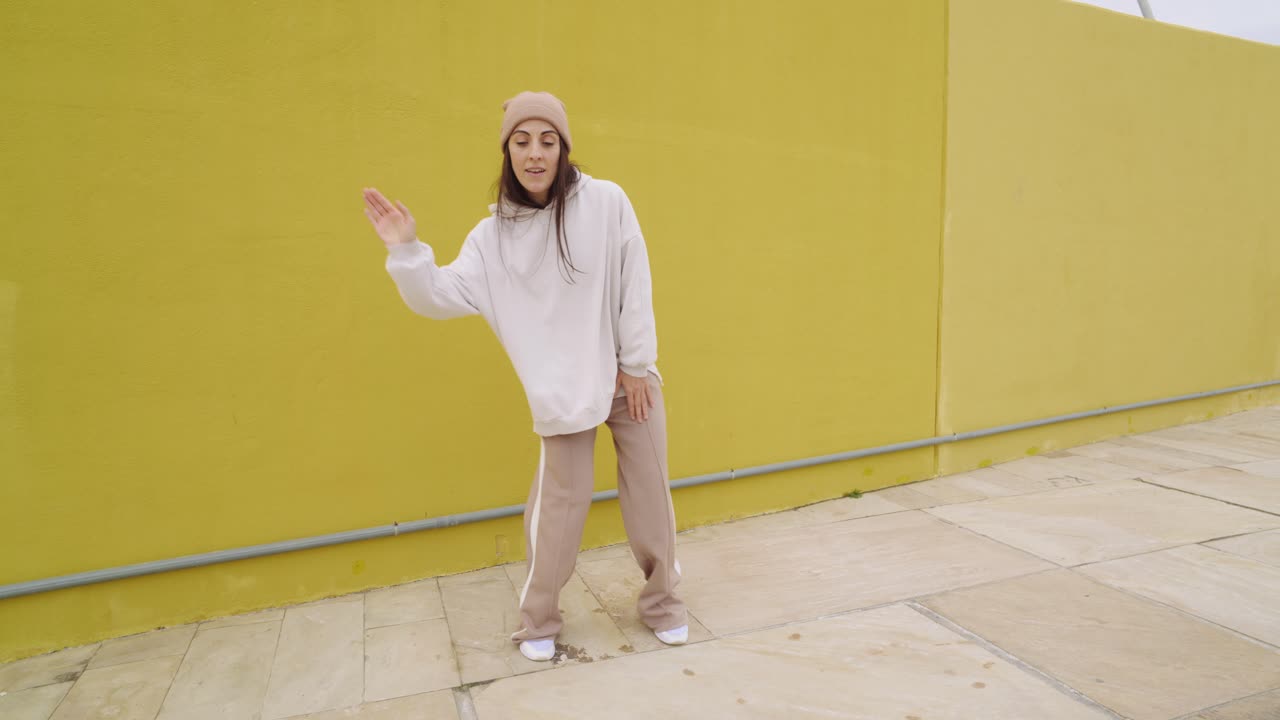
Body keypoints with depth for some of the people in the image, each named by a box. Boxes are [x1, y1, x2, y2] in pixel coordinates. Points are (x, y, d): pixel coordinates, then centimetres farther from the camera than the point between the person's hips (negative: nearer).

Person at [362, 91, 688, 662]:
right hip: (563, 389, 0)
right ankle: (538, 620, 25)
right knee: (560, 504, 3)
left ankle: (660, 600, 33)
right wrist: (406, 251, -19)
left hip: (630, 376, 0)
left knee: (649, 494, 9)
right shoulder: (494, 234, -2)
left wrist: (637, 365, -6)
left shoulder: (606, 202, -8)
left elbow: (635, 287, -7)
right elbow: (443, 296, -4)